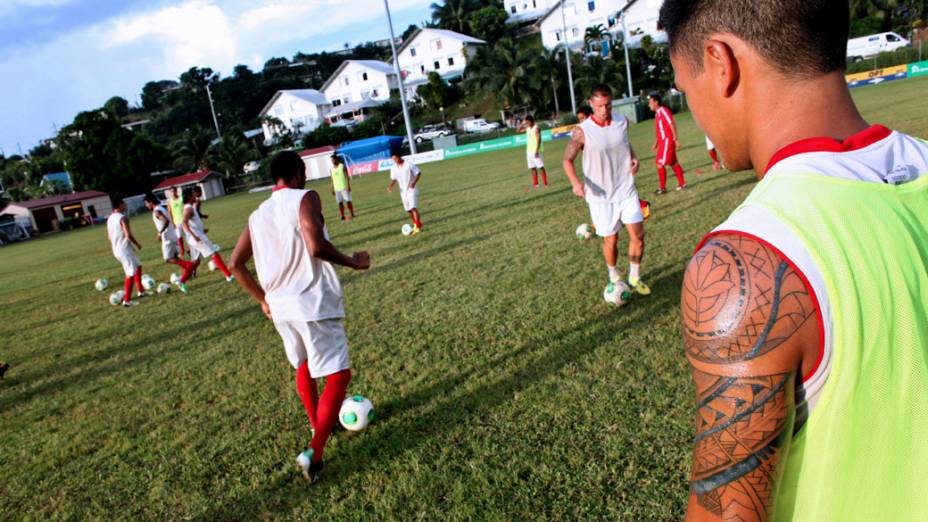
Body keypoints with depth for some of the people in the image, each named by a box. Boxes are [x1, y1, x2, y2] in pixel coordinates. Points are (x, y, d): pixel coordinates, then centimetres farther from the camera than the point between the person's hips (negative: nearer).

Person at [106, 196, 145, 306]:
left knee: (138, 266, 23)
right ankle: (127, 300, -3)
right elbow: (128, 235, -22)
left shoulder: (109, 219, 11)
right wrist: (137, 244, -7)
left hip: (116, 250, 9)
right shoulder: (122, 218, -17)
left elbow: (110, 237, 17)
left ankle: (141, 291, 30)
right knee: (131, 273, -4)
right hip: (125, 250, -9)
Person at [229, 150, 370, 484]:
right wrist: (353, 262, -10)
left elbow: (236, 263, 13)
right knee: (338, 375, -1)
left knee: (304, 365, 27)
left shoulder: (258, 215, 12)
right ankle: (314, 452, -9)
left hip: (280, 306, 8)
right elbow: (316, 247, -24)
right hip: (314, 302, -7)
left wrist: (263, 299, 22)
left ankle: (319, 426, 43)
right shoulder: (304, 198, -8)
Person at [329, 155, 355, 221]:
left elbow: (347, 177, -5)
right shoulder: (331, 169, 10)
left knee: (348, 201, -2)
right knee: (340, 203, 3)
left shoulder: (342, 166, -3)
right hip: (337, 189, 4)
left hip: (344, 187, -4)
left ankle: (352, 214, 6)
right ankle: (343, 216, 7)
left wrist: (348, 186, -12)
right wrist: (333, 189, 9)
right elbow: (332, 180, 13)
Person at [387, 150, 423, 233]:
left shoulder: (409, 164, -13)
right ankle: (415, 224, 24)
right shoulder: (394, 168, 2)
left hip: (412, 189, -5)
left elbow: (418, 173, -8)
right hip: (403, 191, 5)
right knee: (408, 209, 9)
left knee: (413, 207, -18)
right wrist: (390, 186, -10)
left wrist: (414, 182, -24)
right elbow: (393, 179, 11)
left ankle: (418, 226, -18)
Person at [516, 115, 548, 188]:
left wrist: (537, 151, -25)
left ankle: (545, 183, -3)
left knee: (541, 167, -6)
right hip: (529, 151, 8)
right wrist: (522, 124, 6)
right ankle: (535, 183, 15)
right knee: (532, 168, 9)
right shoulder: (527, 128, 11)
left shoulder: (536, 128, -12)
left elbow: (539, 140, -17)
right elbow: (517, 131, 18)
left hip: (536, 151, -8)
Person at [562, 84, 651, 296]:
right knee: (610, 240, 7)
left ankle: (634, 277, 21)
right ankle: (614, 278, 33)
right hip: (601, 196, -3)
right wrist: (576, 182, -25)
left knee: (638, 235, 0)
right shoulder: (582, 131, -15)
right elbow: (568, 160, -7)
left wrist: (634, 157, -2)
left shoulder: (623, 122, -2)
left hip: (626, 190, 3)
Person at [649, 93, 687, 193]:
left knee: (660, 164, -10)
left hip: (667, 141, -9)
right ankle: (682, 183, 21)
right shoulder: (657, 113, 16)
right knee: (673, 163, 13)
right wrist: (656, 144, 20)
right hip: (663, 141, 9)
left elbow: (672, 125, -17)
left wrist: (675, 139, -21)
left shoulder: (663, 111, -12)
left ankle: (663, 188, -5)